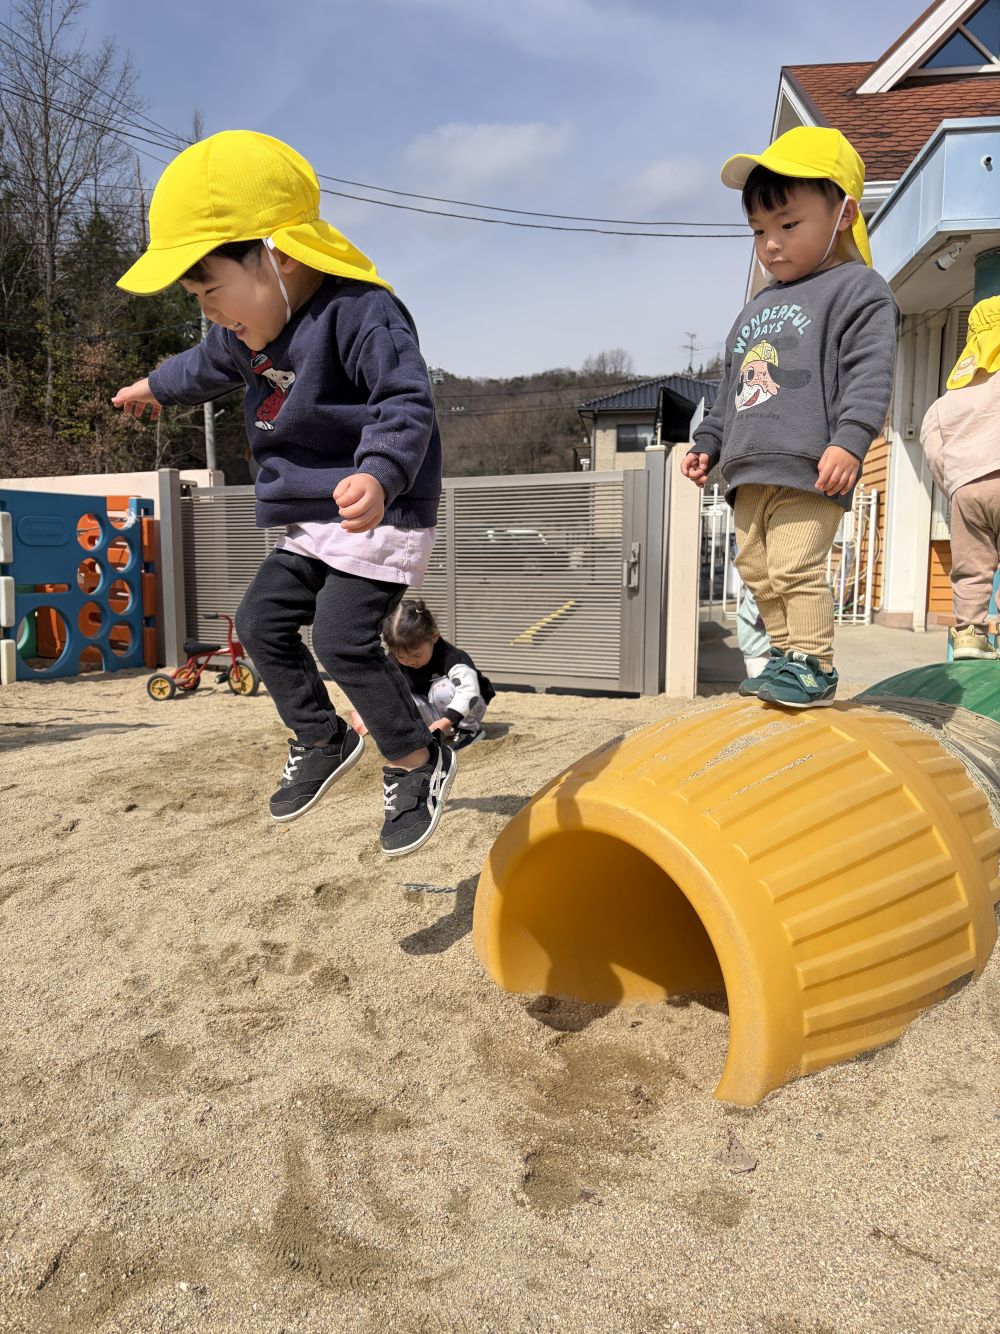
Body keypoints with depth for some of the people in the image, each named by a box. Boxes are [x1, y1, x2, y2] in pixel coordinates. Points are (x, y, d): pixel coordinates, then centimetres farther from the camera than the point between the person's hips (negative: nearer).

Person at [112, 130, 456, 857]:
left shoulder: (360, 313, -21)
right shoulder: (252, 328, 8)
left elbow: (407, 405, -31)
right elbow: (211, 364, 30)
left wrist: (379, 476, -50)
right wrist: (158, 387, 48)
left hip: (383, 517, -9)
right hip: (315, 521, 9)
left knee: (343, 639, -16)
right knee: (261, 620, 8)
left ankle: (419, 760, 4)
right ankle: (323, 740, 24)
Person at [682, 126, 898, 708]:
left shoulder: (857, 289, 1)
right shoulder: (756, 311, 24)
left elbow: (869, 374, -11)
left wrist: (849, 439, -24)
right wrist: (708, 443, 25)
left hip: (808, 470, -8)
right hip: (749, 472, 8)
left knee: (795, 568, -15)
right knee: (758, 570, 10)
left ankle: (814, 666, -5)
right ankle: (785, 656, 21)